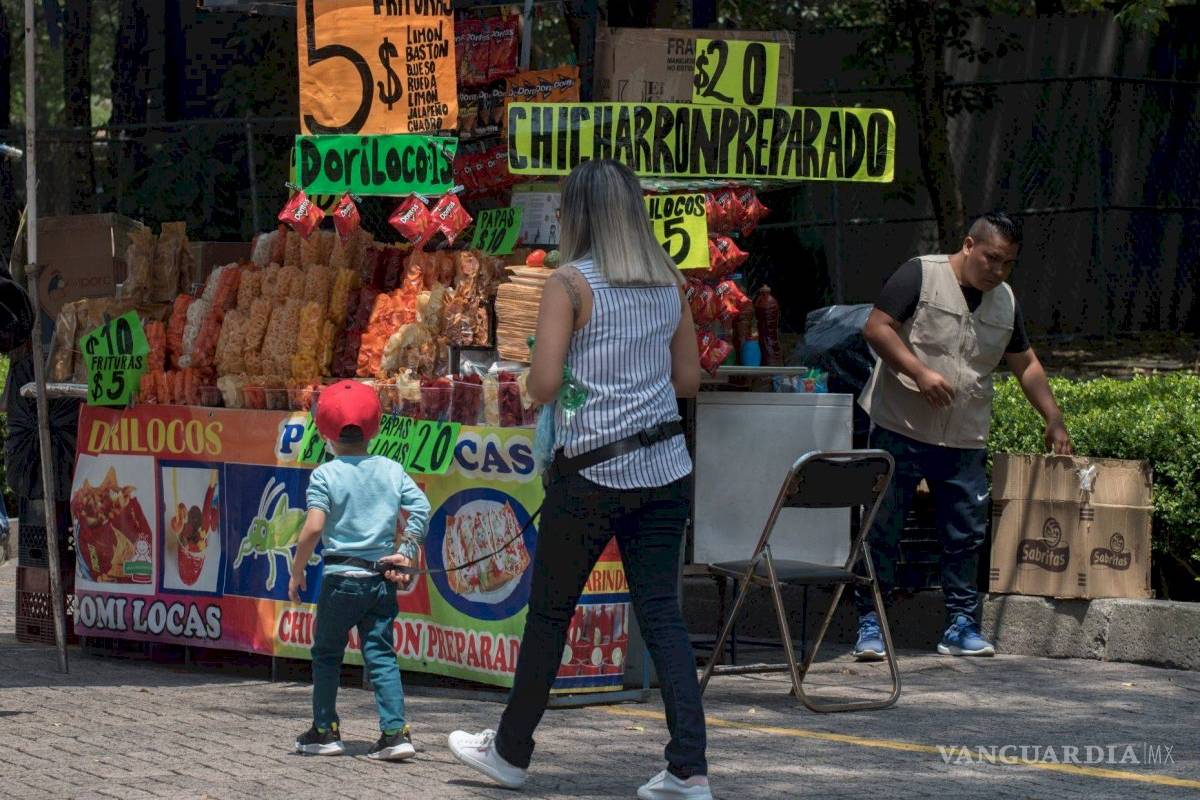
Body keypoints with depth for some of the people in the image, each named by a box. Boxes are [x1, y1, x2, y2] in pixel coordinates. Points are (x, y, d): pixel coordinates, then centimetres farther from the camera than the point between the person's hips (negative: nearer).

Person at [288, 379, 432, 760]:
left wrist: (297, 572, -6)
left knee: (326, 654, 11)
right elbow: (422, 508, -3)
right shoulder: (392, 470, 5)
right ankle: (395, 732, -4)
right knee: (381, 654, 7)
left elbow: (314, 527, -15)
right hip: (382, 578, 4)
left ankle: (325, 732, 15)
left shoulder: (325, 475, -7)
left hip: (341, 576, -4)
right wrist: (405, 550, 5)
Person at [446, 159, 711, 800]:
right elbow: (688, 379, 13)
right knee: (661, 614, 4)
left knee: (550, 611, 9)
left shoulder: (570, 283, -10)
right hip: (664, 466, 5)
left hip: (592, 471, -5)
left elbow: (542, 386, -14)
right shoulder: (669, 283, 7)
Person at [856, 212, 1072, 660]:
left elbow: (1026, 365, 21)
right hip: (900, 432, -5)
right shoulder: (921, 275, -7)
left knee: (966, 535, 4)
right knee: (882, 531, -2)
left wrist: (1054, 420, 13)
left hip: (965, 442, 5)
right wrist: (919, 372, -21)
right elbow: (876, 327, -11)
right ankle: (870, 626, 5)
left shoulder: (1005, 302, 13)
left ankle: (962, 627, 14)